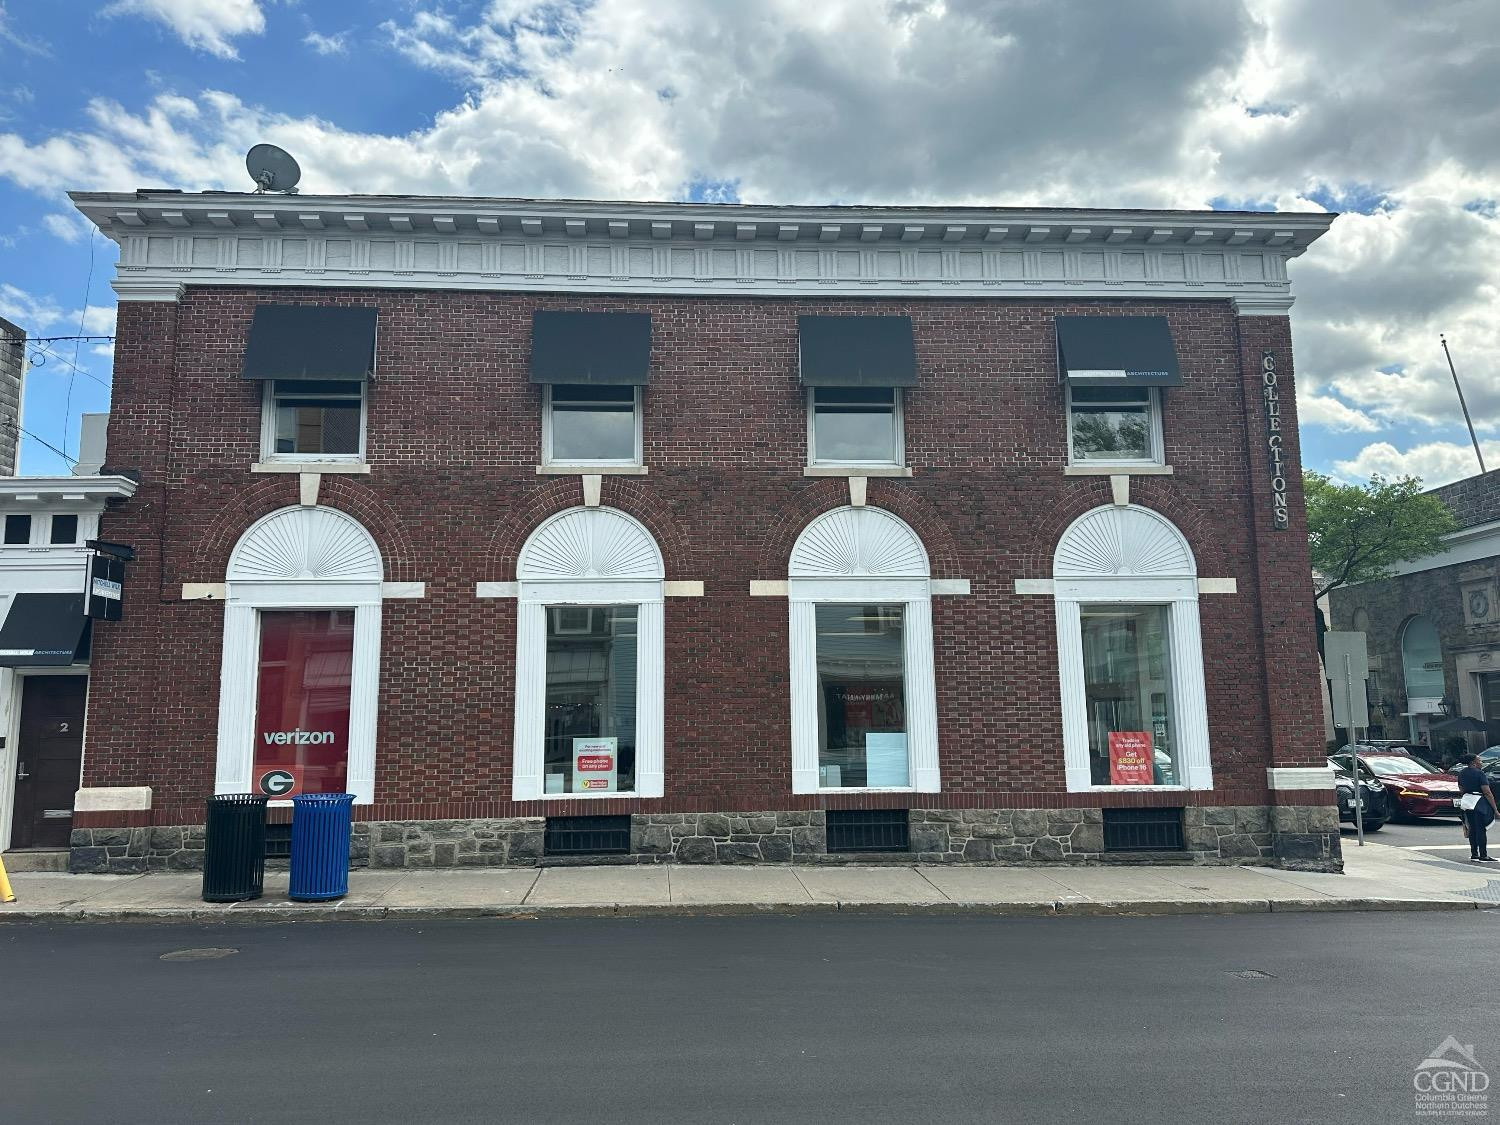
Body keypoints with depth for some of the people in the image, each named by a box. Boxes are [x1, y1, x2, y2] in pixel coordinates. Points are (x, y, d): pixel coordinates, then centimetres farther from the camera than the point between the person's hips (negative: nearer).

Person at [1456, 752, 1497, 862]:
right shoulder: (1479, 773, -14)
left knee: (1472, 829, 12)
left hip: (1467, 801, 7)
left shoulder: (1462, 773, 10)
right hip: (1479, 802, -7)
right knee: (1481, 829, -4)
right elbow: (1487, 792, -15)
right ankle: (1483, 856, -2)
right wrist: (1495, 809, -12)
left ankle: (1474, 854, 16)